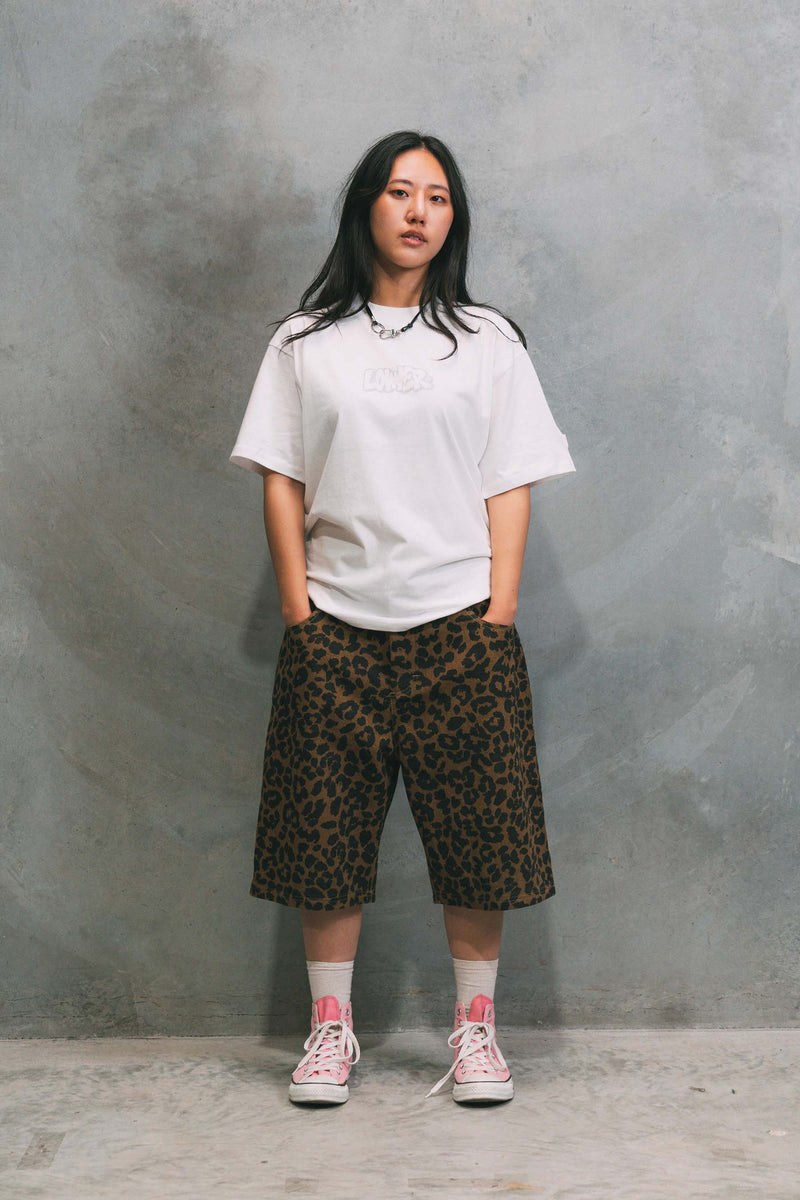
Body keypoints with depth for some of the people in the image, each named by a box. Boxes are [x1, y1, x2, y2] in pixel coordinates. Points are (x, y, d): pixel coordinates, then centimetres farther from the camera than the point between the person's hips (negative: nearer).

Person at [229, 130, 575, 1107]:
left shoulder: (488, 341, 9)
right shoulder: (305, 341, 9)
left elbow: (511, 486, 5)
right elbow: (280, 479, 6)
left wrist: (500, 610, -4)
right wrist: (297, 604, -3)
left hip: (459, 623, 0)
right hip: (335, 625, 0)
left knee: (475, 829, 2)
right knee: (326, 829, 4)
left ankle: (475, 1027, 18)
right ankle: (330, 1028, 19)